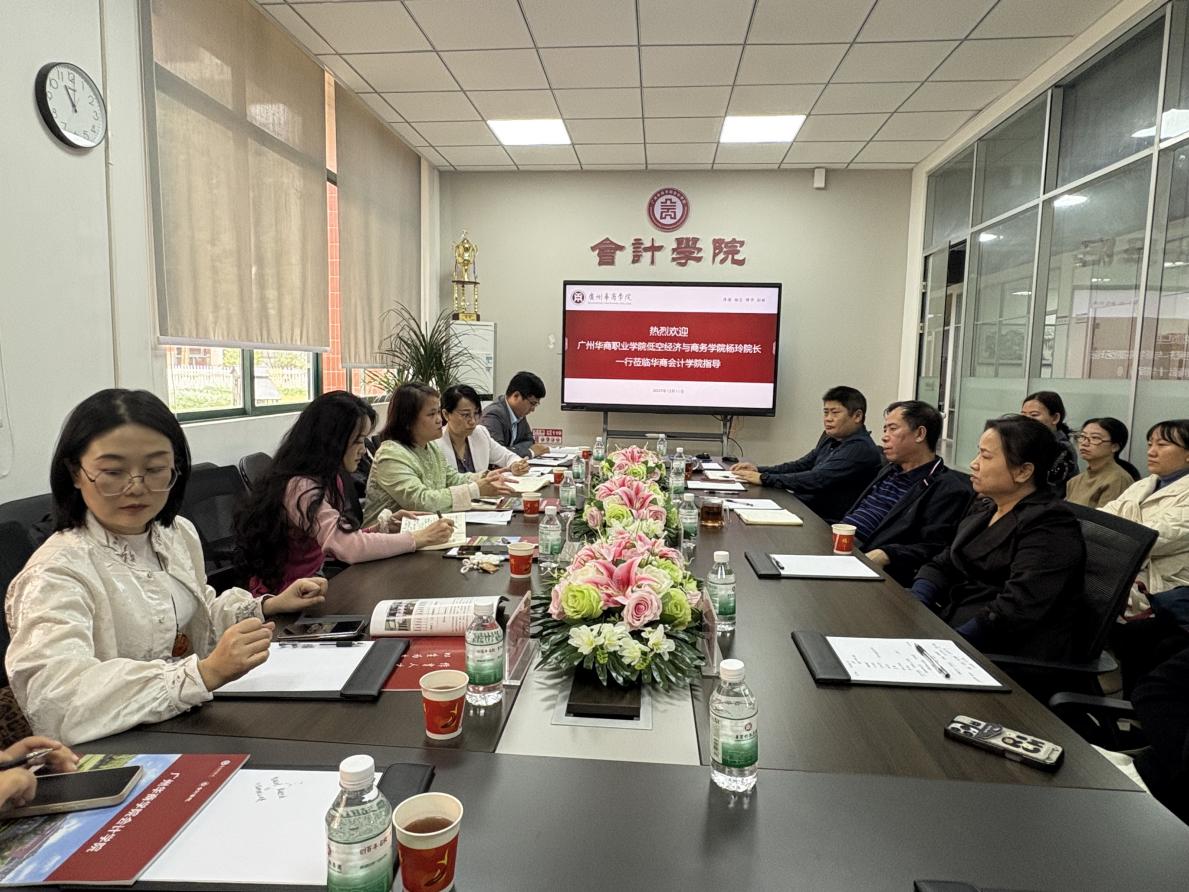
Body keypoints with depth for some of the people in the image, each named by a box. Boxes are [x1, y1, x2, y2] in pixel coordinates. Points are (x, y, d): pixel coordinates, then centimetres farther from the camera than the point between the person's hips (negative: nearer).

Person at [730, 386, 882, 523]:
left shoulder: (861, 449, -16)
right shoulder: (830, 438, 12)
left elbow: (817, 479, -23)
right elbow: (801, 465, 18)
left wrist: (764, 478, -21)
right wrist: (759, 470, 2)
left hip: (827, 522, -8)